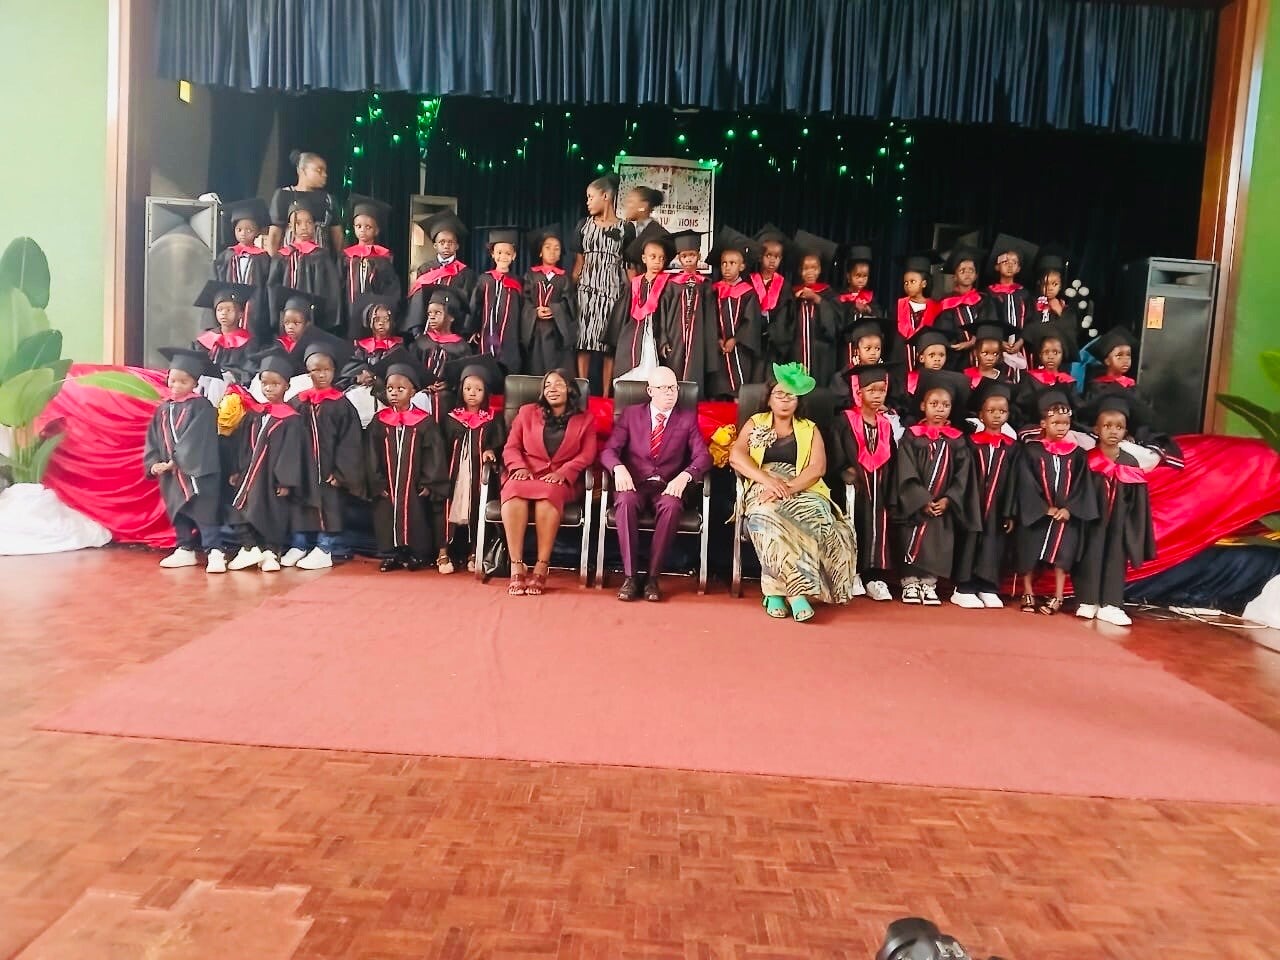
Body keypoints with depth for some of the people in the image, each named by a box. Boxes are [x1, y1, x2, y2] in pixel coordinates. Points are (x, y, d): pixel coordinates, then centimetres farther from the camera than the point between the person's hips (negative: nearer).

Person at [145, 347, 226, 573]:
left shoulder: (201, 407, -8)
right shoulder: (163, 409, 12)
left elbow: (196, 440, -16)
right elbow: (153, 440, 10)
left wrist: (176, 461, -17)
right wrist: (154, 463, -4)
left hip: (198, 470, -7)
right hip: (171, 474, 7)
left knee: (204, 513, -8)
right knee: (179, 512, 14)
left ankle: (214, 552, -6)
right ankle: (185, 550, 24)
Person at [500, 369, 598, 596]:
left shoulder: (585, 420, 15)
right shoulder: (527, 412, 20)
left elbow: (587, 455, 2)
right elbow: (511, 447, 12)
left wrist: (562, 473, -15)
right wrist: (520, 467, -9)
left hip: (562, 480, -1)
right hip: (527, 475, 2)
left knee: (549, 492, -39)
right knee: (513, 489, -35)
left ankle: (541, 567, -37)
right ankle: (516, 566, -38)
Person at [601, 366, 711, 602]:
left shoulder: (688, 419, 13)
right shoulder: (630, 414, 13)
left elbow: (703, 456, 1)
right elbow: (609, 450, 3)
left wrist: (684, 476, -19)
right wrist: (619, 468, -20)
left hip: (668, 487, 0)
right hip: (635, 485, 0)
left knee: (671, 505, -36)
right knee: (626, 501, -35)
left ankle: (653, 577, -28)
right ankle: (630, 576, -30)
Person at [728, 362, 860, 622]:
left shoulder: (810, 429, 17)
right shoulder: (755, 423, 18)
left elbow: (817, 468, 1)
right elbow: (736, 456, 1)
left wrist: (787, 489, -17)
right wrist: (768, 480, -15)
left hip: (802, 491, 1)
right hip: (763, 491, -1)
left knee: (817, 520, -33)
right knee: (768, 519, -36)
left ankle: (777, 589, -31)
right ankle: (796, 590, -36)